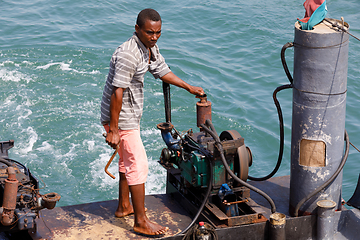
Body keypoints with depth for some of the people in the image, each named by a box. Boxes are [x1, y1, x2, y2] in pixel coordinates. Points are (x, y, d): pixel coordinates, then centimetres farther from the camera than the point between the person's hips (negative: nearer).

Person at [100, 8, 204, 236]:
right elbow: (117, 93, -29)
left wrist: (189, 87, 25)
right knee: (138, 165, -7)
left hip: (131, 115, 10)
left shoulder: (151, 47, 3)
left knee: (128, 161, 21)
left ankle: (124, 207, 36)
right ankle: (141, 221, 0)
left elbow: (162, 71, 21)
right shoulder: (128, 54, -28)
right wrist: (113, 130, -28)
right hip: (121, 118, -10)